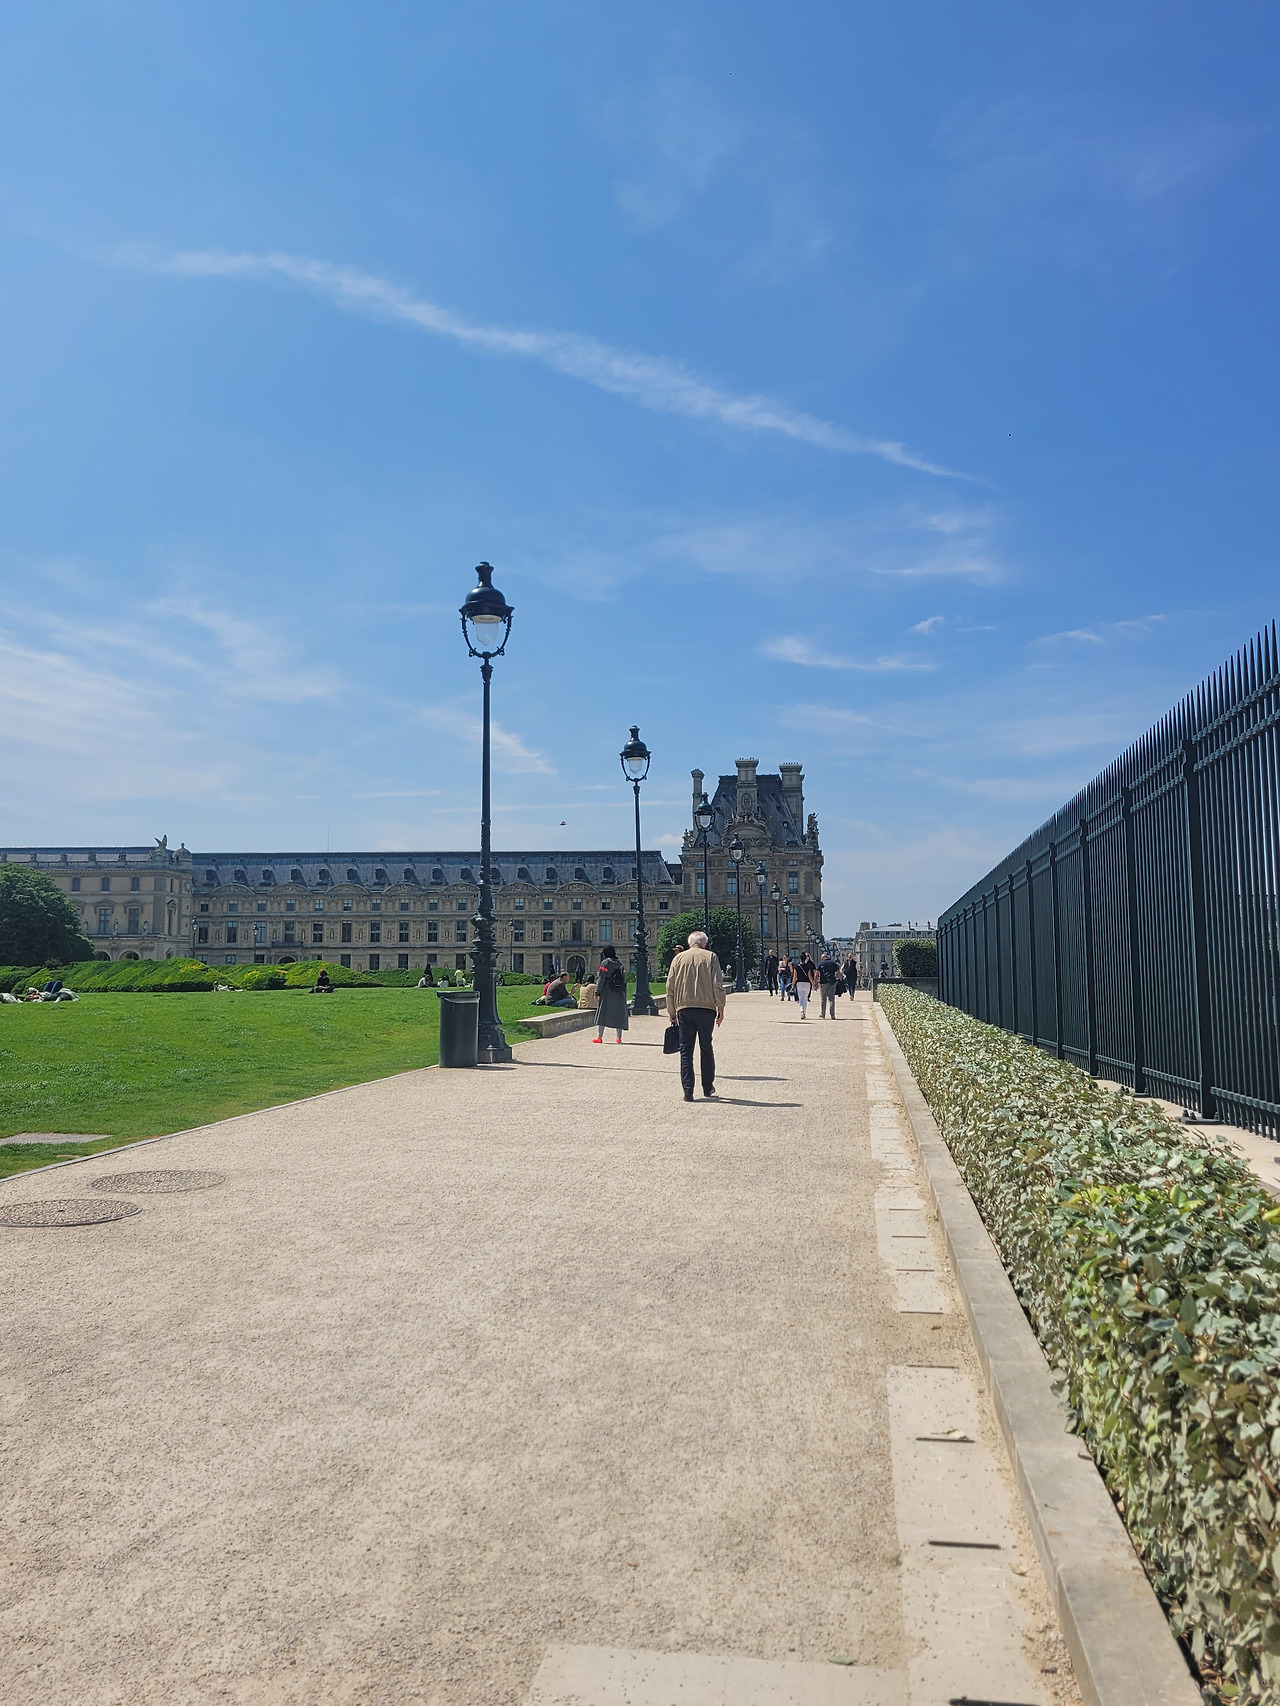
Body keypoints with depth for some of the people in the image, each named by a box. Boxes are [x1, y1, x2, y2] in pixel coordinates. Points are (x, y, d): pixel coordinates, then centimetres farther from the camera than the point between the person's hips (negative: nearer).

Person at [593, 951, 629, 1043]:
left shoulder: (605, 963, -6)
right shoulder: (619, 963, 10)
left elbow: (601, 979, -11)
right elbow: (624, 979, 11)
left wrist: (597, 992, -7)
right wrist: (624, 993, 15)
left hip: (607, 993, -5)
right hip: (619, 994, 5)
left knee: (602, 1013, -1)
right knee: (618, 1013, 8)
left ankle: (599, 1036, -4)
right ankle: (619, 1037, 8)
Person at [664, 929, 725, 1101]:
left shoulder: (679, 958, 8)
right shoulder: (710, 957, 3)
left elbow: (670, 987, 6)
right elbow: (718, 985, -5)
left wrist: (671, 1012, 12)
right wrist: (720, 1009, 1)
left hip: (684, 1009, 1)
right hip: (706, 1008, -1)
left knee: (686, 1050, 3)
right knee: (706, 1048, 13)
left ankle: (688, 1091, -1)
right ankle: (708, 1087, 18)